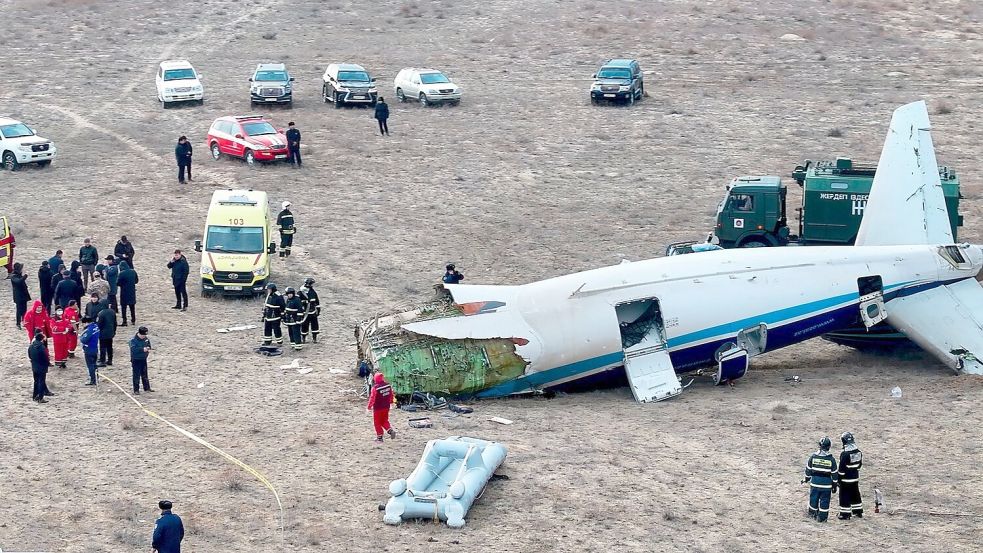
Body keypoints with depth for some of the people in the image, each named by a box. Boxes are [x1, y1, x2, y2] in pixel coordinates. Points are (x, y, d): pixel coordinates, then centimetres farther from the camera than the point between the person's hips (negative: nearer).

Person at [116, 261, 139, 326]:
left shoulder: (122, 273, -18)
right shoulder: (133, 272, -1)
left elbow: (118, 283, -16)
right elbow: (136, 280, 9)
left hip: (124, 292, -5)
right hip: (132, 292, 5)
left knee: (123, 307, 2)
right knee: (132, 306, 18)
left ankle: (124, 321, 0)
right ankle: (133, 320, 25)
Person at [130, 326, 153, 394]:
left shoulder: (146, 339, 1)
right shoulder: (133, 340, -18)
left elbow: (148, 345, 17)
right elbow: (133, 349, -29)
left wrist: (148, 349, -6)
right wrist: (142, 349, -33)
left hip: (143, 359, 6)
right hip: (136, 360, -6)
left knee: (144, 374, 17)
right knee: (136, 375, -2)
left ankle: (147, 388, 28)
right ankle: (136, 390, 5)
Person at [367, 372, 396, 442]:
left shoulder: (375, 387, -22)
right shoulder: (388, 385, -4)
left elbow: (372, 398, -17)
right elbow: (391, 394, 10)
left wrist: (369, 406, -3)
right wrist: (390, 402, 28)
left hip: (378, 408, -6)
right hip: (386, 407, 6)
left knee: (377, 422, 9)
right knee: (385, 421, 21)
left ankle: (379, 437, 13)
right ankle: (390, 430, -1)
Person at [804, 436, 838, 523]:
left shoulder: (813, 457, -5)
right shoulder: (831, 459, -8)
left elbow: (808, 469, 4)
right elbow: (834, 473, -3)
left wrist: (807, 478, 20)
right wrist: (834, 485, 6)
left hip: (815, 482, 2)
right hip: (826, 483, -2)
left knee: (814, 498, 16)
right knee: (824, 500, 6)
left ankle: (813, 513, 27)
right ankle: (822, 517, 8)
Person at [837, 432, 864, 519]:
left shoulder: (844, 453, -22)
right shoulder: (858, 451, 1)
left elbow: (842, 467, -18)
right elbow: (860, 464, 12)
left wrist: (839, 478, -9)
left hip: (846, 479, -7)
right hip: (855, 477, 7)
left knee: (845, 496, 1)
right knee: (855, 494, 19)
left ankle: (845, 514, 4)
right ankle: (858, 512, 27)